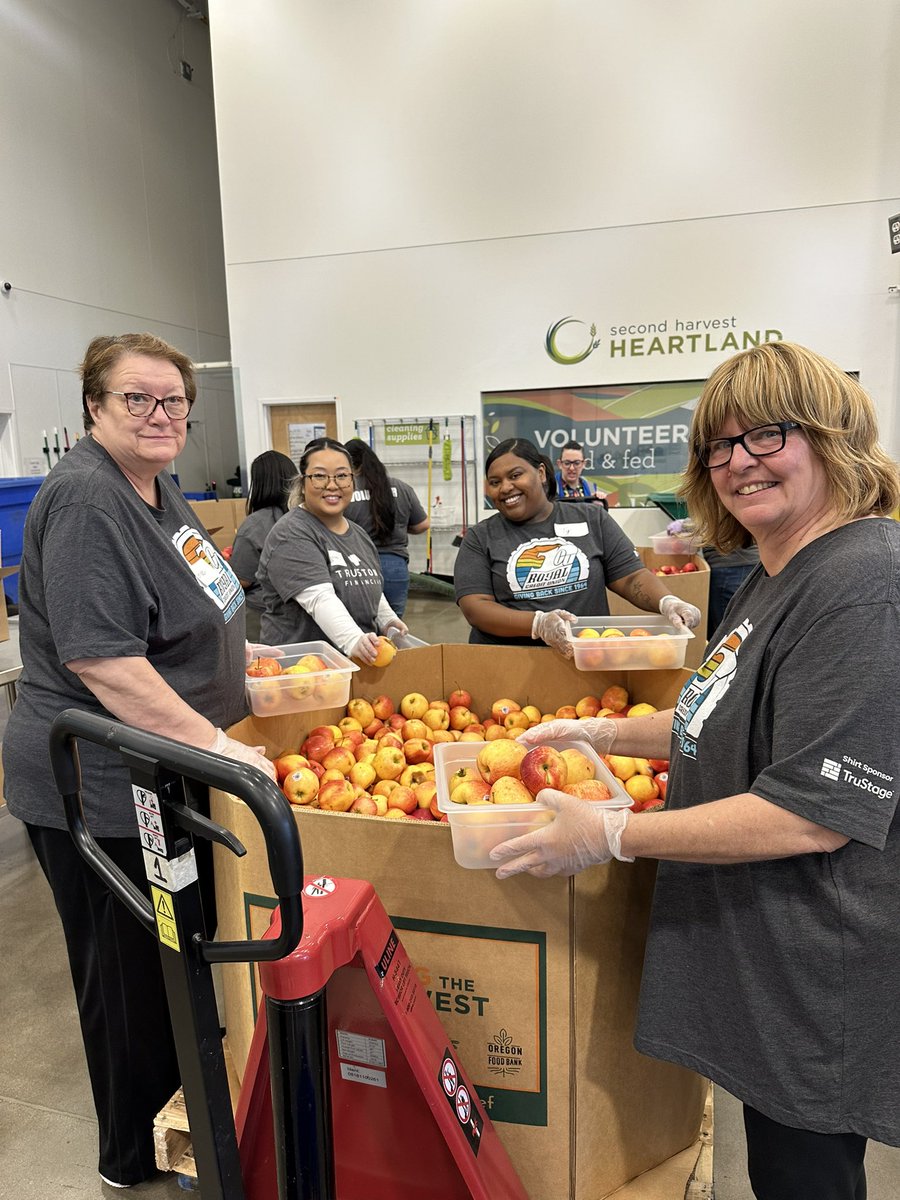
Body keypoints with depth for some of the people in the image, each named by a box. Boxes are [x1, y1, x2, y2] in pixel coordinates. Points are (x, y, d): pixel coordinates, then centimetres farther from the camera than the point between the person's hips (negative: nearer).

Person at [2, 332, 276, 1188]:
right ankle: (136, 1159, 36)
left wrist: (240, 659, 18)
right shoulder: (85, 500, -21)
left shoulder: (159, 490, 9)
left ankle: (176, 1117, 49)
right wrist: (216, 744, -28)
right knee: (132, 977, 11)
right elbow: (103, 660, -28)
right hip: (103, 792, -9)